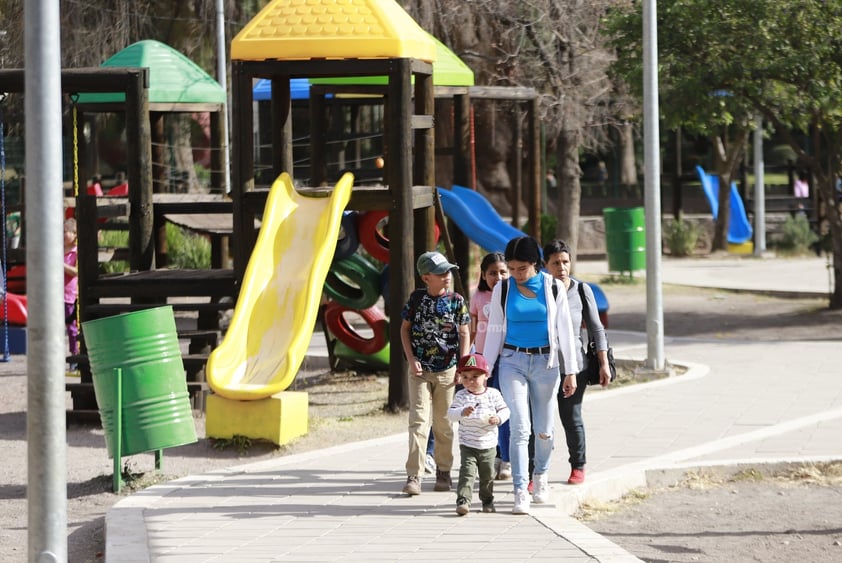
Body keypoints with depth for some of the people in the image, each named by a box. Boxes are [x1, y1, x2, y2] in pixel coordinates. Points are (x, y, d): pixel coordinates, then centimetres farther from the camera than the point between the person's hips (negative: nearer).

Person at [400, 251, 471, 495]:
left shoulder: (456, 301, -1)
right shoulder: (416, 298, -1)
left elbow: (464, 333, 3)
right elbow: (405, 328, 7)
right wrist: (411, 359, -4)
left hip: (447, 371, 1)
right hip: (419, 370, -1)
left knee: (443, 424, 9)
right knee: (418, 420, -8)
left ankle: (443, 472, 22)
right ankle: (414, 476, -11)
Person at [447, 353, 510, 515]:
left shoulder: (493, 394, 0)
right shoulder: (461, 396, -4)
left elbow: (504, 409, 5)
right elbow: (451, 413, -12)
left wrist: (499, 418, -16)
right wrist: (462, 412, -32)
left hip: (488, 445, 2)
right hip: (467, 445, -2)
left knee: (488, 475, 12)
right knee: (467, 472, -14)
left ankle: (487, 500, 30)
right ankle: (463, 500, -16)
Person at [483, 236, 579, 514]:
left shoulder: (553, 288, 0)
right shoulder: (502, 290, 1)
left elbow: (564, 329, 2)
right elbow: (494, 331, 7)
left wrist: (570, 370, 1)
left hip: (545, 361, 0)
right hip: (513, 361, 0)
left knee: (544, 429, 8)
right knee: (520, 428, -11)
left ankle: (540, 475, 35)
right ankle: (520, 493, -12)